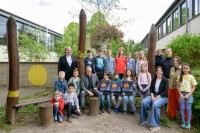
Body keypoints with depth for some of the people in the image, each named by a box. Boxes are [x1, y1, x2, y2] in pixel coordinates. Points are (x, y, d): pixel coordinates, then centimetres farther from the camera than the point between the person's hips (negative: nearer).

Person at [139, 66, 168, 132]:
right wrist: (152, 96, -11)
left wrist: (157, 97, -19)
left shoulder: (165, 80, -6)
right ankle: (143, 119, -1)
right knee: (143, 102, -19)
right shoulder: (153, 80, 10)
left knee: (155, 104, -36)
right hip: (153, 95, 5)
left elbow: (165, 91, -12)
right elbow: (151, 89, 9)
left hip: (163, 96, -5)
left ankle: (155, 125, -26)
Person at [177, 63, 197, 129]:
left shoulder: (191, 77, -6)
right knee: (182, 108, 6)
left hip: (189, 94, -2)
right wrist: (180, 94, -6)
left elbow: (193, 87, -3)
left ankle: (188, 123, 16)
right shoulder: (180, 76, 1)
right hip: (182, 93, 2)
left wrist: (188, 94, -12)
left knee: (188, 109, 3)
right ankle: (183, 122, 19)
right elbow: (178, 86, 5)